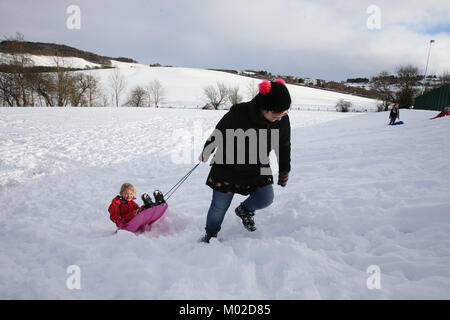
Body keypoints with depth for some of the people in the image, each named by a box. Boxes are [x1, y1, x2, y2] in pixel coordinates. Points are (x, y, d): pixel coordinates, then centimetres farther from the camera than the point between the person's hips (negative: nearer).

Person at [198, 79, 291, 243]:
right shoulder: (238, 113, -27)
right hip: (228, 166, -3)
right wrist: (206, 152, 8)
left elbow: (284, 146, 5)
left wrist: (284, 170, 14)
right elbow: (218, 134, -8)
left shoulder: (282, 119, -14)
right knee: (219, 206, 5)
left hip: (258, 169, 3)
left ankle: (244, 210, 24)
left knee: (265, 199, -11)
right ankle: (211, 234, 35)